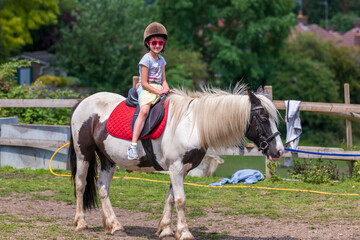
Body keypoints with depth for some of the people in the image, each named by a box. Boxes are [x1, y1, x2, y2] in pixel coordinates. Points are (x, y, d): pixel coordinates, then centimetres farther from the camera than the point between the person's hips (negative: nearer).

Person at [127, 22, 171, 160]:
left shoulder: (161, 60, 15)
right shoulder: (146, 59, -8)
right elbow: (144, 83, -12)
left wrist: (166, 89, -2)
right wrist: (158, 92, -16)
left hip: (158, 89, 8)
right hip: (146, 90, -8)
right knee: (144, 111, -31)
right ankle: (133, 145, -39)